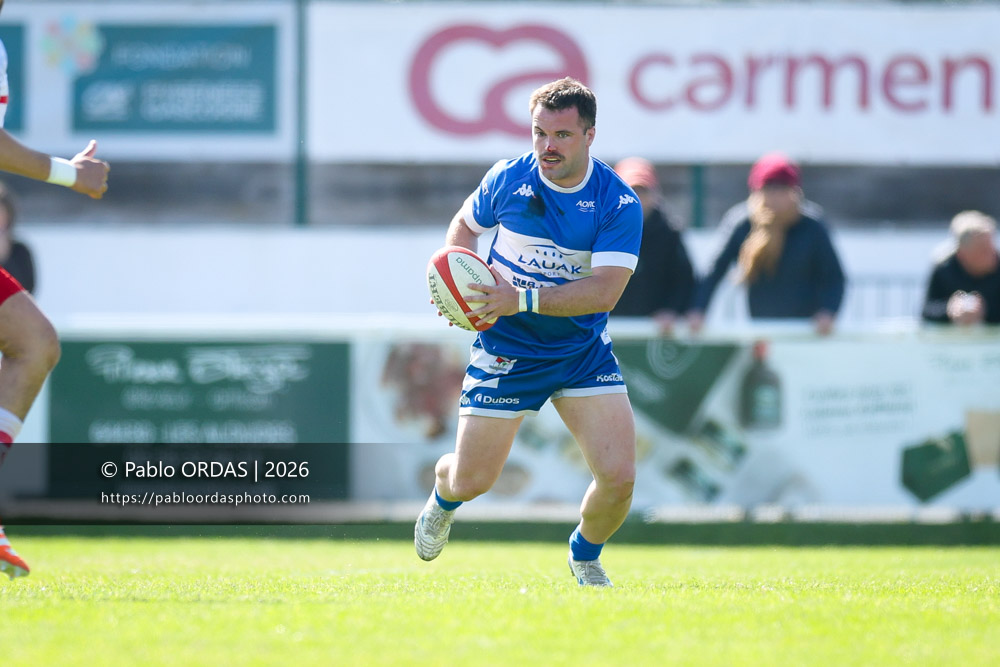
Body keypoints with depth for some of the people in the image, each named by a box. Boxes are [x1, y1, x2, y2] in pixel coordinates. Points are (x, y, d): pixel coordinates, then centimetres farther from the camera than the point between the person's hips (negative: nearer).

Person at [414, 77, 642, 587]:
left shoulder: (619, 204, -15)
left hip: (583, 351, -1)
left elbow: (605, 291, -24)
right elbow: (464, 224, 13)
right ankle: (442, 496, 44)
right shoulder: (507, 179, -8)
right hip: (506, 349, 1)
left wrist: (524, 299, -33)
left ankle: (584, 557, 20)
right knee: (471, 480, 3)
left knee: (618, 477, -13)